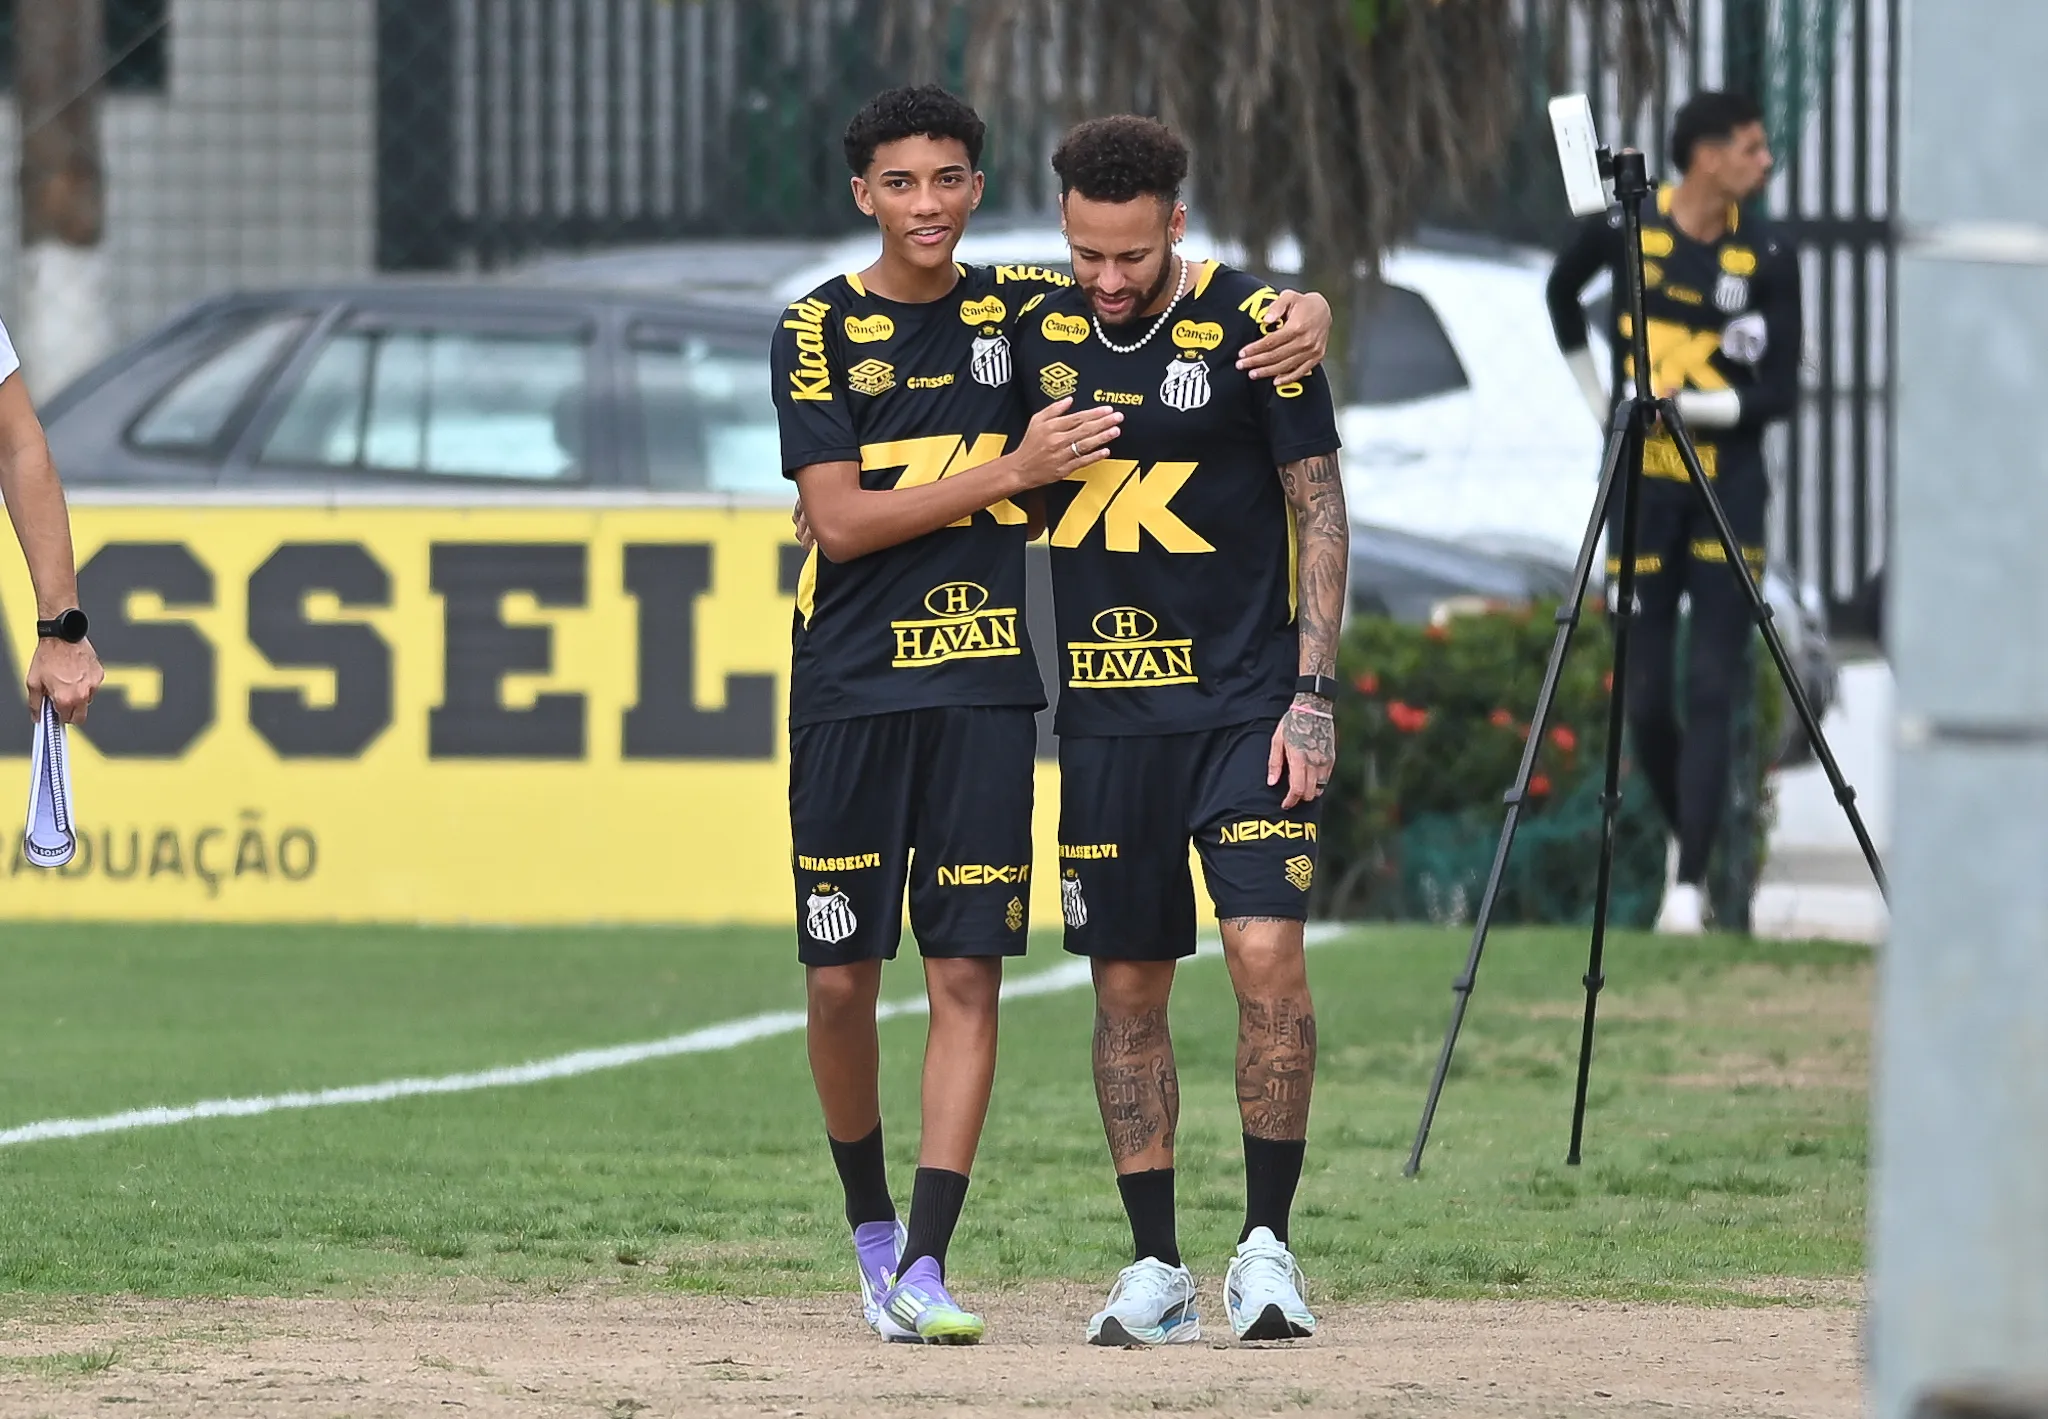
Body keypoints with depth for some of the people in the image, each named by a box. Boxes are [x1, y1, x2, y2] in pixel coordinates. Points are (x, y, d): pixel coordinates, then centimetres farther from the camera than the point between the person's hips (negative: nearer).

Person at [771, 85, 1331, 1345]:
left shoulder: (1021, 307, 7)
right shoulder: (822, 329, 0)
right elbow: (838, 522, -9)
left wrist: (1306, 316, -8)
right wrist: (1010, 470, -14)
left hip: (984, 685, 1)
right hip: (853, 687, -1)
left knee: (968, 972, -6)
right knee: (842, 979, 0)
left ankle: (923, 1266, -9)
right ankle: (870, 1221, 23)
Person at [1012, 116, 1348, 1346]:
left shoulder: (1252, 328, -6)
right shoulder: (1045, 335, 6)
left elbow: (1321, 511, -4)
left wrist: (1313, 694, -9)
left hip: (1244, 704, -4)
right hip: (1105, 712, 4)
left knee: (1267, 952, -15)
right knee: (1128, 982, 4)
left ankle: (1268, 1244, -4)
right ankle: (1157, 1270, 11)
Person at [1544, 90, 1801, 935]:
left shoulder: (1768, 257, -3)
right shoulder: (1624, 230, -1)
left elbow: (1780, 391, -6)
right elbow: (1562, 294, 20)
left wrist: (1687, 402, -20)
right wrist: (1597, 396, 15)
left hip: (1729, 485, -1)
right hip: (1642, 481, 1)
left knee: (1711, 688, -9)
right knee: (1645, 695, 1)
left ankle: (1690, 882, -11)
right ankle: (1684, 830, 24)